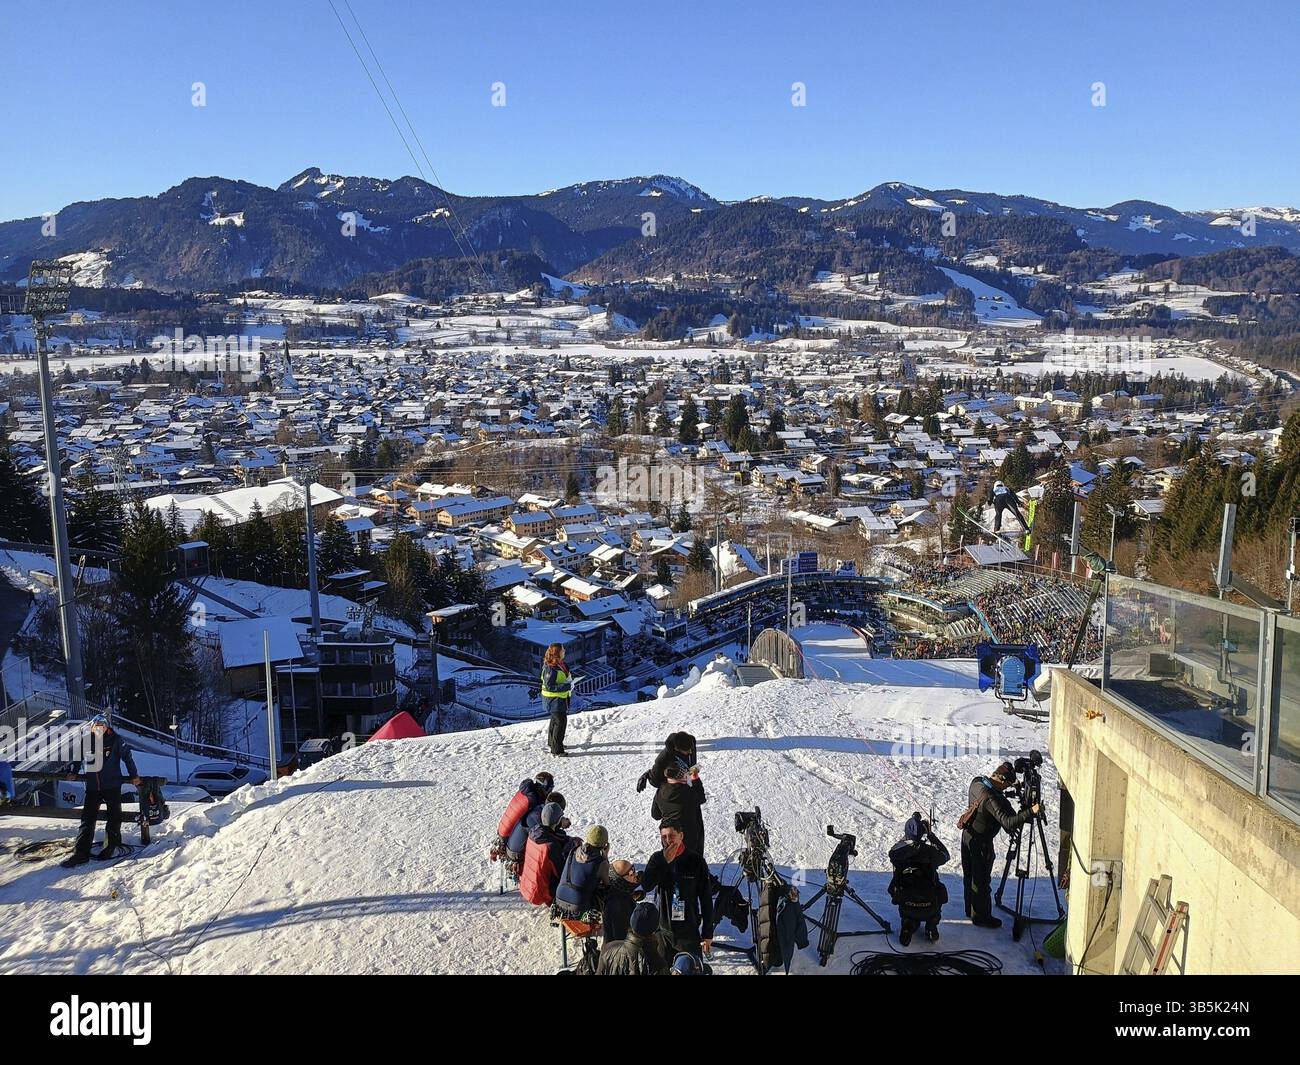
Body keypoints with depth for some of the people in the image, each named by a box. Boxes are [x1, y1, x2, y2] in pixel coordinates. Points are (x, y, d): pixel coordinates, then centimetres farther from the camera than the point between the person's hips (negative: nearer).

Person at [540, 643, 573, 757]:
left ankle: (552, 742, 44)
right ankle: (557, 750, -6)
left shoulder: (559, 664, 3)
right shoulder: (550, 668, -26)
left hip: (561, 698, 10)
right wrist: (566, 686, -28)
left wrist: (569, 682, -2)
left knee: (555, 720, 25)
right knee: (560, 722, -10)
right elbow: (549, 686, -28)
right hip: (554, 700, -10)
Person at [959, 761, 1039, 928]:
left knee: (969, 876, 22)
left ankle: (970, 909, 37)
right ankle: (981, 917, 21)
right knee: (981, 881, 8)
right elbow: (1008, 823, -38)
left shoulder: (976, 782, -6)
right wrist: (1031, 812, -40)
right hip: (981, 842, -9)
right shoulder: (992, 799, -32)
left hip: (967, 835, 9)